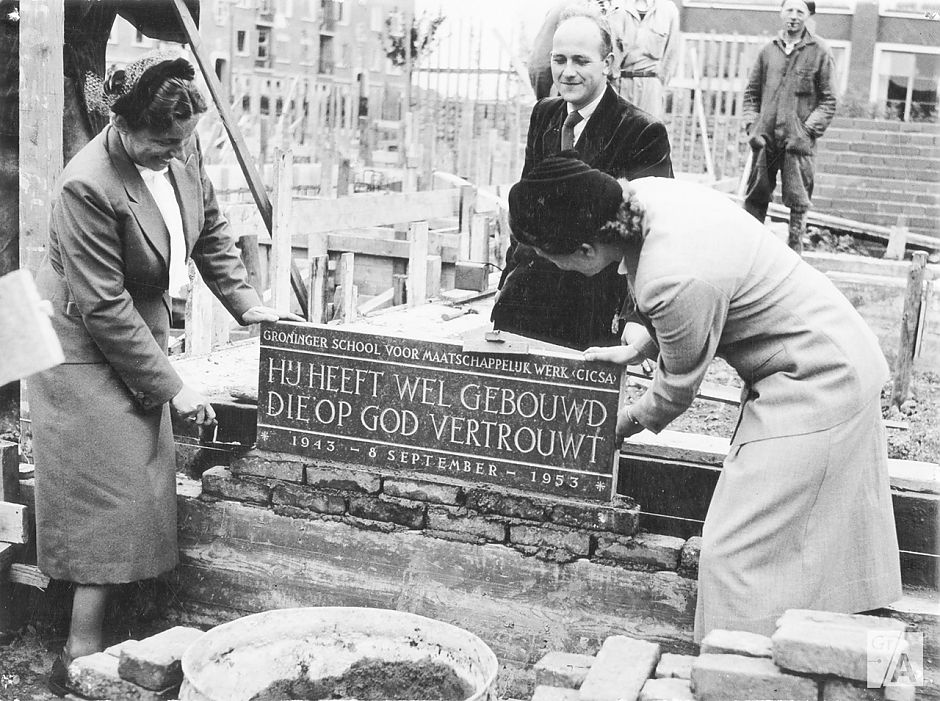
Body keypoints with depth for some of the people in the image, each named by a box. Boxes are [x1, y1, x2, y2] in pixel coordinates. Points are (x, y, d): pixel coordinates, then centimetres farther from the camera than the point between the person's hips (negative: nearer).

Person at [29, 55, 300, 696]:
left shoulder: (183, 148, -7)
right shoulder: (88, 187, -29)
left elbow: (211, 230, 10)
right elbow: (104, 309, -26)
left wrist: (245, 302, 1)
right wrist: (171, 386, -22)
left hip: (141, 334, 8)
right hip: (86, 351, -8)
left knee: (142, 487, 9)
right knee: (107, 497, -8)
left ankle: (97, 634, 19)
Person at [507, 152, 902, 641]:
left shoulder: (678, 282, -32)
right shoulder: (641, 195, -7)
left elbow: (677, 389, -13)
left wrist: (623, 424, 5)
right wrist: (635, 350, 13)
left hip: (816, 385, -9)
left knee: (737, 552, -6)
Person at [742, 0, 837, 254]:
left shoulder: (819, 51, 0)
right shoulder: (768, 50, 9)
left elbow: (828, 100, 0)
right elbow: (751, 92, 14)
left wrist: (810, 129, -10)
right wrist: (751, 125, 3)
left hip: (799, 140, -3)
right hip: (765, 138, 3)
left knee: (798, 201, 0)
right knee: (756, 196, 8)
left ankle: (794, 250, 9)